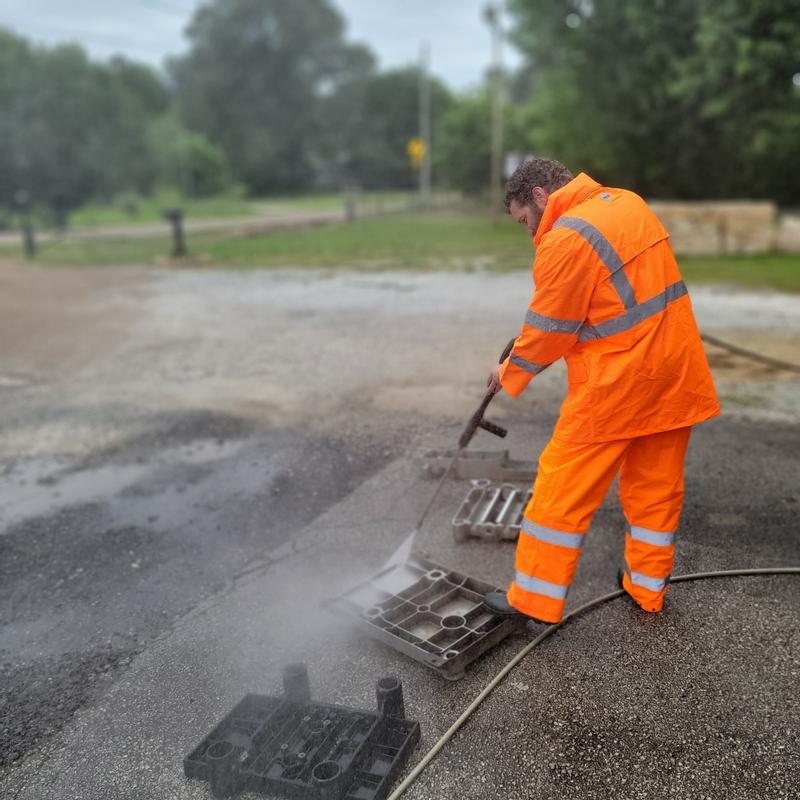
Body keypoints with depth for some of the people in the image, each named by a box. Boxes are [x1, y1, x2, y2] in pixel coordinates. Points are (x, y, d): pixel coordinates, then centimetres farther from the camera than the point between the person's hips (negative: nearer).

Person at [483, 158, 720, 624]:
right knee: (657, 485, 17)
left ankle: (535, 599, 12)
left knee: (564, 488, 2)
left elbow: (549, 331, -12)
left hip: (616, 385, -9)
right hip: (676, 374, 9)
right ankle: (649, 588, 32)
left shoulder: (566, 240, -17)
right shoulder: (628, 202, 10)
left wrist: (510, 374, 6)